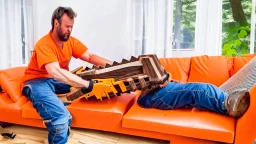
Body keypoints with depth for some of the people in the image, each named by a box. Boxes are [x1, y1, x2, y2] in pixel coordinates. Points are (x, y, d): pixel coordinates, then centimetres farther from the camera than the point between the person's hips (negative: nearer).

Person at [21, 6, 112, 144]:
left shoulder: (71, 41, 1)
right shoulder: (44, 45, -22)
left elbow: (90, 57, 1)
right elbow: (55, 72, -37)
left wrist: (113, 65, -17)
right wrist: (87, 84, -41)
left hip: (58, 80, 8)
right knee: (61, 117, -35)